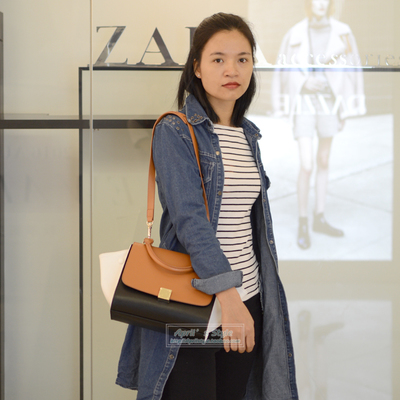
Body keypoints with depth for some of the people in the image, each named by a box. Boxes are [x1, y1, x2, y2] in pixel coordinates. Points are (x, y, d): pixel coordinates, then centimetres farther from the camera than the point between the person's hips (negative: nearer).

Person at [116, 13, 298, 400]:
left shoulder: (248, 135, 13)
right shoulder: (174, 132, -7)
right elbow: (188, 218, -19)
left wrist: (243, 298, 17)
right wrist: (227, 294, -28)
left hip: (247, 296, 6)